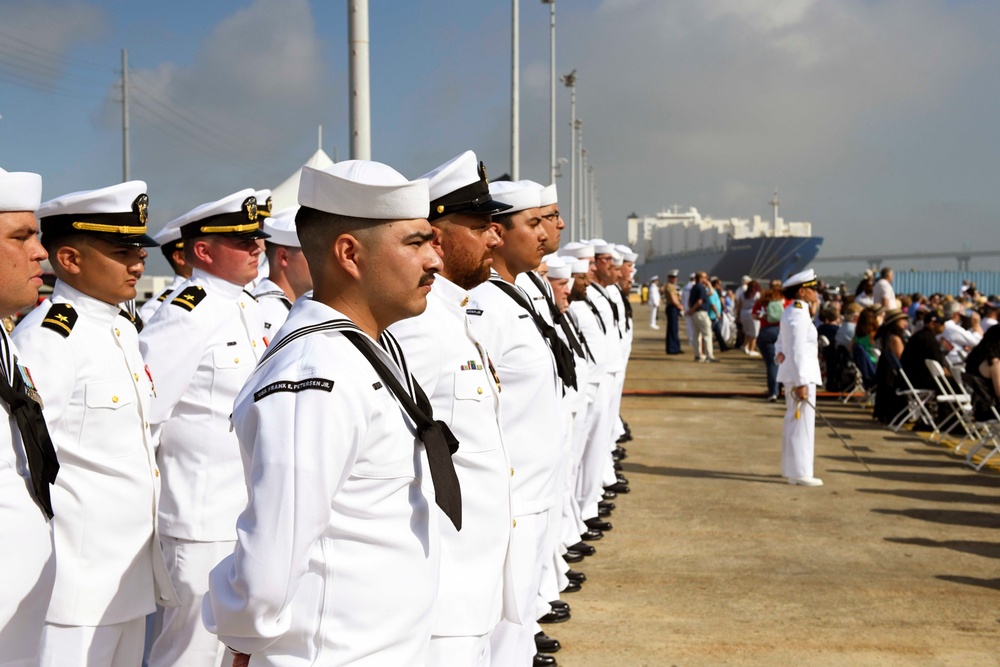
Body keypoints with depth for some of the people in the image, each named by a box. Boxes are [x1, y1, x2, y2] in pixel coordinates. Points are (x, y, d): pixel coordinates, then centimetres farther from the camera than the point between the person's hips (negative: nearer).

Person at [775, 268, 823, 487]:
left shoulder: (791, 312, 12)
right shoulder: (799, 315, -19)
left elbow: (781, 342, 21)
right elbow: (798, 352, -22)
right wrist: (801, 383, -22)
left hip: (792, 373, 10)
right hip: (801, 374, -10)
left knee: (793, 422, 17)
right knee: (802, 423, -5)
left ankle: (791, 468, 26)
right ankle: (800, 473, 0)